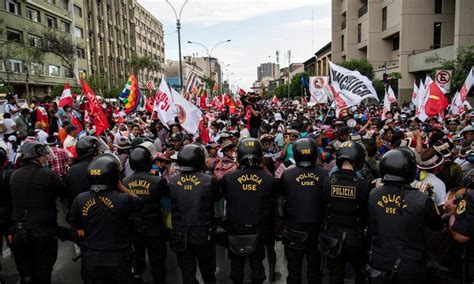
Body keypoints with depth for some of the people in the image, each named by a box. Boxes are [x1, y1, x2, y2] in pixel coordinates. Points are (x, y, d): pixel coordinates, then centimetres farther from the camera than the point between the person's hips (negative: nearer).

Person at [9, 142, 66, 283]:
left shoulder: (14, 175, 1)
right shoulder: (48, 174, -16)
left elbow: (14, 200, 11)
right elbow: (64, 192, -4)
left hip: (19, 232, 5)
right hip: (43, 232, -5)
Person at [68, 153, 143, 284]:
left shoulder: (80, 199, -11)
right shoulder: (122, 199, -23)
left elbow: (73, 221, 5)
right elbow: (139, 203, -2)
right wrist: (121, 187, -1)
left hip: (91, 260, 3)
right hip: (118, 260, -3)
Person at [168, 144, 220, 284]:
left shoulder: (172, 182, -10)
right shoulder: (209, 181, -18)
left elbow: (171, 203, 4)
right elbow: (217, 197, 0)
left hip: (181, 235, 2)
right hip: (203, 234, -2)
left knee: (187, 272, 16)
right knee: (207, 270, 21)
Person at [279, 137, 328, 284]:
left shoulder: (287, 174, -17)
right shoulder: (324, 175, -13)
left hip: (294, 228, -2)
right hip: (316, 227, 2)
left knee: (294, 267, 14)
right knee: (315, 266, 19)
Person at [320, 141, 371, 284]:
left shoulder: (328, 182, -12)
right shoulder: (364, 185, -19)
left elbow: (322, 208, -2)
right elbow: (368, 214, -10)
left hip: (332, 236, 2)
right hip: (355, 237, -1)